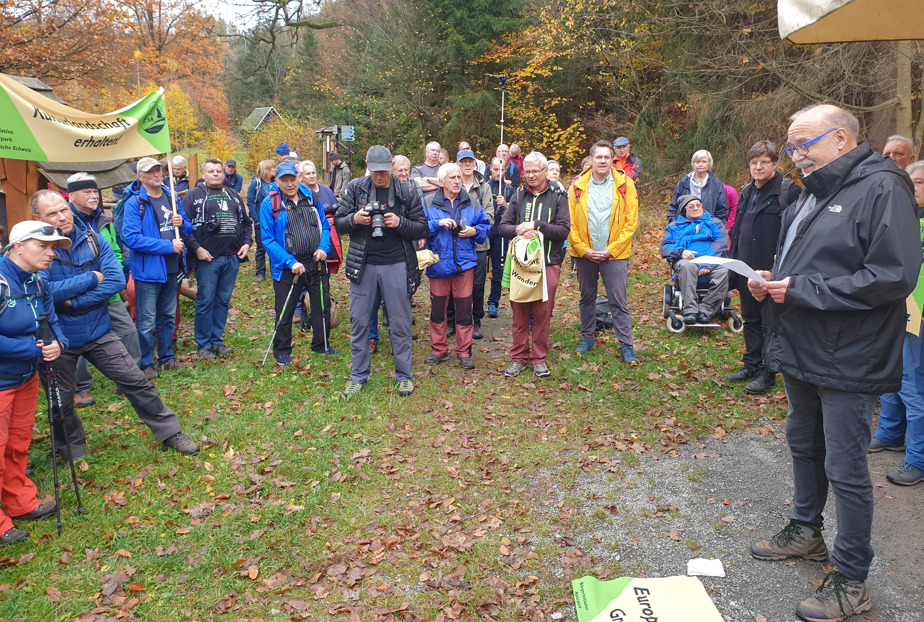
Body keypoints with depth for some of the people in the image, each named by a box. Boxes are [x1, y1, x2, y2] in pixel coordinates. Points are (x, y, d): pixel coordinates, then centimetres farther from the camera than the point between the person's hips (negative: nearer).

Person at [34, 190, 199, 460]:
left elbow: (116, 280, -15)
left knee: (136, 381, 4)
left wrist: (74, 300, -21)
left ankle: (170, 433, 18)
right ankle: (73, 453, 39)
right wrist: (91, 278, -20)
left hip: (98, 332, 2)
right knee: (61, 402, 15)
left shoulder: (94, 240, -5)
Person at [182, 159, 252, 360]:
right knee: (205, 302, -1)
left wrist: (246, 242, 7)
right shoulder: (193, 196, 1)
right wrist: (196, 248, -13)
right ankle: (204, 345, 9)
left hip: (232, 258, 5)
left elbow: (246, 222, 22)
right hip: (207, 259, -5)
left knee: (223, 301, 11)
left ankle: (217, 340, 21)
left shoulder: (233, 195, 17)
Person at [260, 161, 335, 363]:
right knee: (285, 311, 5)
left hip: (316, 263, 4)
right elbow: (268, 239, -10)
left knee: (323, 306, 13)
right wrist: (290, 262, -20)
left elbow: (325, 226, 13)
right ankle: (282, 351, 23)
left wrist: (323, 248, -7)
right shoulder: (270, 204, -6)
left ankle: (321, 345, 31)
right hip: (287, 268, -4)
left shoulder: (311, 198, 6)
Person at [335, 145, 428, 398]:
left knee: (400, 322, 6)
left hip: (396, 265, -1)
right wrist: (354, 219, -16)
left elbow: (422, 228, 1)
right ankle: (358, 375, 21)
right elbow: (338, 223, 6)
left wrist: (400, 223, -17)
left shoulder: (407, 192, 1)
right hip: (363, 264, 2)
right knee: (359, 320, 7)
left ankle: (404, 375, 19)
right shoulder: (356, 188, 4)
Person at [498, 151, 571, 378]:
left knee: (542, 314, 2)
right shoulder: (518, 196, 11)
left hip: (548, 264, -2)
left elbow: (564, 230, -6)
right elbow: (502, 227, 6)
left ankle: (539, 359, 16)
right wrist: (520, 230, -14)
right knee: (519, 313, 5)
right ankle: (519, 358, 17)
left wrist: (537, 226, -16)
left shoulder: (558, 197, 3)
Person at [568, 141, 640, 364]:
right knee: (587, 298, 14)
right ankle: (587, 338, 29)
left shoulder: (625, 185, -1)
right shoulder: (578, 186, 2)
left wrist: (611, 251, -10)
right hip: (584, 254, 2)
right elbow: (570, 223, 0)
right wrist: (584, 250, -8)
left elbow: (630, 223, -4)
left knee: (618, 301, -1)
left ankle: (626, 346, 6)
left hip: (615, 254, -2)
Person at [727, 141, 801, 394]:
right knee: (750, 321, 17)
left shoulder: (789, 191, -11)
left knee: (771, 324, 3)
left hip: (772, 272, -7)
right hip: (746, 270, 7)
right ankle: (751, 364, 29)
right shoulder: (747, 192, 13)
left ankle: (768, 372, 14)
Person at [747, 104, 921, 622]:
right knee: (804, 446, 22)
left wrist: (803, 289, -23)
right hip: (802, 351, 9)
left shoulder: (882, 189, -16)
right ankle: (806, 531, 42)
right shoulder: (812, 193, 12)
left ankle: (852, 580, 17)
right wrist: (772, 279, 2)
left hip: (848, 361, -9)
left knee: (845, 468, 1)